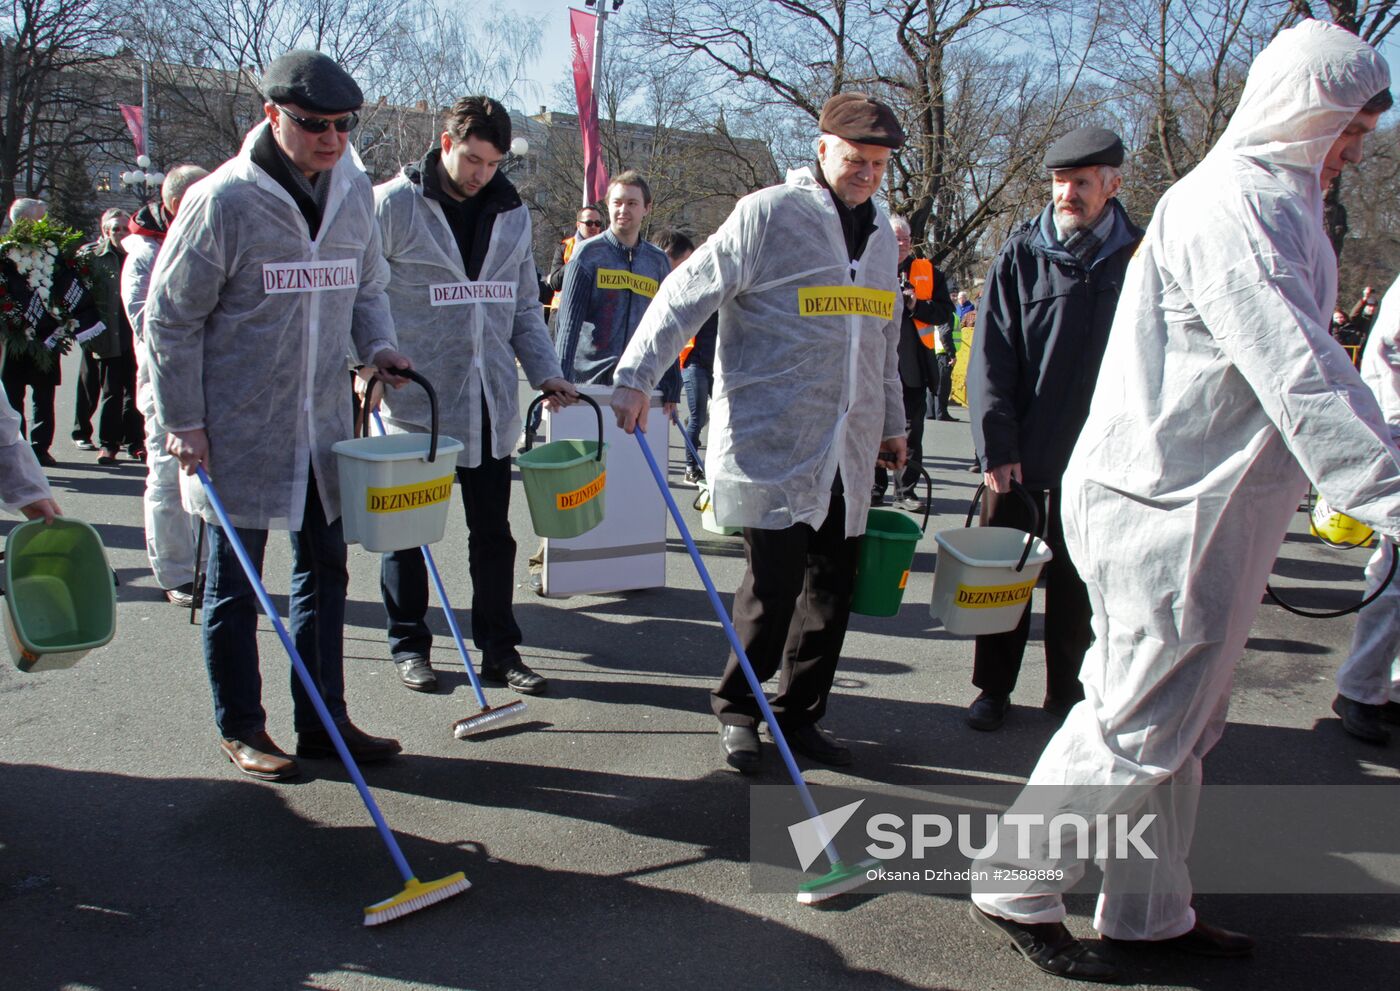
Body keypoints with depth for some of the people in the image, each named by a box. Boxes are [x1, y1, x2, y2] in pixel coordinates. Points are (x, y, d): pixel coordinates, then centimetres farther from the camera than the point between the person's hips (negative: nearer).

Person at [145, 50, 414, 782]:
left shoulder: (355, 192, 3)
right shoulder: (222, 201, -14)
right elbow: (169, 316, -8)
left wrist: (378, 345, -3)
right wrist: (183, 421, -10)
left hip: (323, 425, 6)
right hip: (237, 431, -6)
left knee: (325, 570, 12)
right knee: (234, 583, 6)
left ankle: (324, 722, 25)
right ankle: (240, 728, 23)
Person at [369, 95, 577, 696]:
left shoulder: (511, 214, 12)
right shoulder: (393, 204, -4)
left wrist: (544, 371, 5)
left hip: (488, 403, 4)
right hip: (413, 402, -4)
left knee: (493, 533, 9)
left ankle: (498, 647, 20)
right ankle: (408, 644, 23)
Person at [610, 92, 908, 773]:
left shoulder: (880, 237, 18)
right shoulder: (769, 214, -5)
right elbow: (687, 294, -7)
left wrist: (893, 424, 31)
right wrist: (636, 377, -14)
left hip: (848, 450, 7)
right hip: (773, 442, -7)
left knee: (833, 586, 7)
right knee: (775, 583, -7)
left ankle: (799, 715, 23)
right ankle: (736, 707, 16)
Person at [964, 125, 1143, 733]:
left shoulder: (1137, 256, 2)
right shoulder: (1021, 254, -1)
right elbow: (990, 358, -4)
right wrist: (995, 446, -11)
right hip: (1018, 456, 0)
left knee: (1075, 585, 10)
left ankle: (1067, 693, 26)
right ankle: (993, 689, 25)